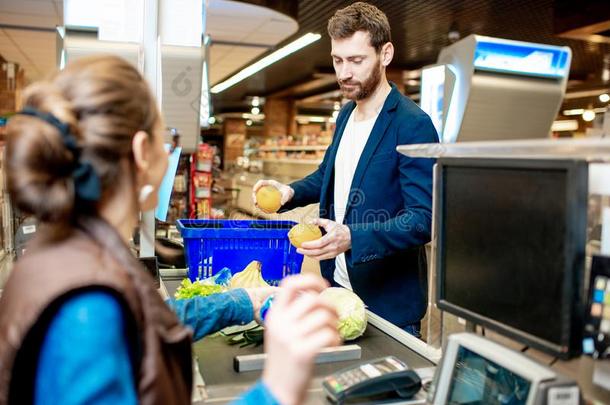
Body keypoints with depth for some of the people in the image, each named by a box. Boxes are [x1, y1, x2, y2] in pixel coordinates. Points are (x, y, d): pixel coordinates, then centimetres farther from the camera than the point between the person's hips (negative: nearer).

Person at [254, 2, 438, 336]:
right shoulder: (346, 114, 6)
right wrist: (290, 192, 2)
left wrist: (351, 237, -36)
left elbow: (422, 220, -23)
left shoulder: (413, 125, -19)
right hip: (337, 285, 8)